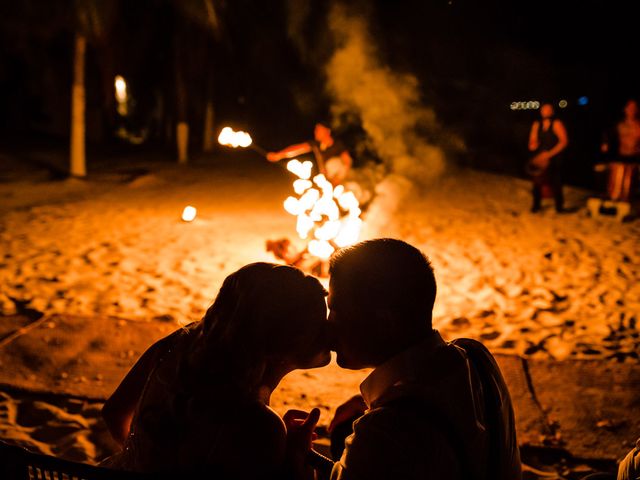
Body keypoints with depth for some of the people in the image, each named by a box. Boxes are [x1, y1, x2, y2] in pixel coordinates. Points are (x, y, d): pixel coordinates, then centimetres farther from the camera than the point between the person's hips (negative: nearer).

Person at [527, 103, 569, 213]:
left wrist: (550, 153, -17)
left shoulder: (557, 124, -3)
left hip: (554, 159, -4)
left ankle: (559, 206, 8)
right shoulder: (536, 124, 11)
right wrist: (532, 145, -8)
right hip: (539, 159, 4)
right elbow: (532, 141, 17)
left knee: (555, 183, -6)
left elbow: (564, 141, -9)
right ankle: (536, 205, 17)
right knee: (537, 183, 2)